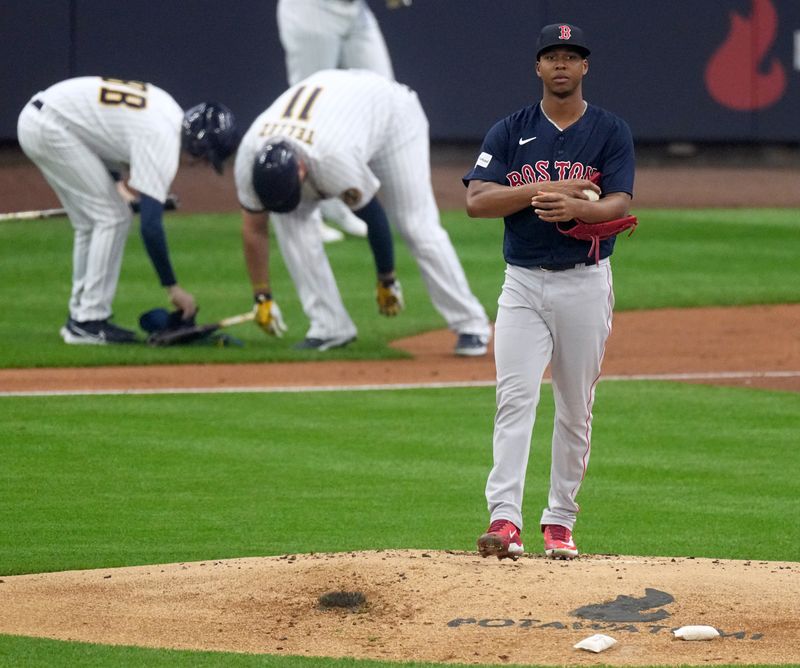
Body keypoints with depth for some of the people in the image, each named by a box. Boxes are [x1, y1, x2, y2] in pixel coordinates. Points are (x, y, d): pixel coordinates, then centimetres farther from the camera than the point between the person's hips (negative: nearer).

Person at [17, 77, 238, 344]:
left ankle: (79, 318, 18)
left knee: (91, 221, 15)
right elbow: (151, 225, -23)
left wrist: (116, 182, 17)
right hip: (49, 128, -10)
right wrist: (172, 287, -17)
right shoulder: (162, 141, -19)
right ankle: (89, 322, -6)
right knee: (112, 218, -7)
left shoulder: (169, 110, 8)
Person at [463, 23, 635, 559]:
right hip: (523, 282, 0)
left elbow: (619, 205, -11)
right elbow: (477, 201, -6)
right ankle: (505, 519, -21)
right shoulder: (510, 132, 6)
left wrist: (574, 206, -32)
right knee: (515, 399, -13)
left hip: (586, 283, 0)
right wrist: (543, 190, -17)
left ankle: (560, 521, 15)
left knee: (576, 408, 5)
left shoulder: (611, 133, 3)